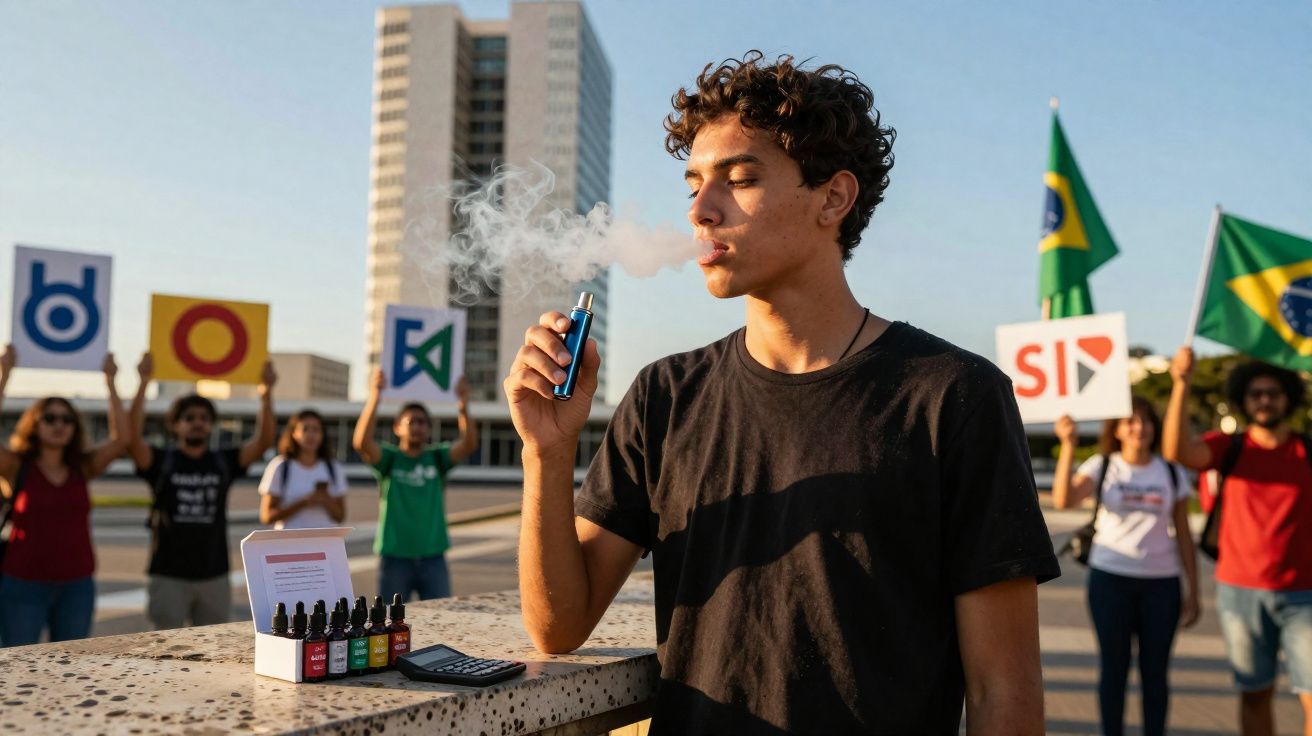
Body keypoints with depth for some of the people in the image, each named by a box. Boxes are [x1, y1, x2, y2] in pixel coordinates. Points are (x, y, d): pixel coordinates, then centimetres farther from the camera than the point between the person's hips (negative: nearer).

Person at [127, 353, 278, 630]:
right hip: (169, 577, -2)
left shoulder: (224, 462, 4)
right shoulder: (161, 461, -2)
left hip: (214, 577, 3)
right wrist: (143, 384, -29)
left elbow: (263, 441, -10)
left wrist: (266, 395, -24)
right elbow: (132, 438, -20)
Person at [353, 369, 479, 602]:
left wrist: (464, 407, -30)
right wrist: (374, 398, -33)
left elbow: (469, 445, -12)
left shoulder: (438, 458, 5)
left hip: (433, 557, 2)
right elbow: (362, 443, -19)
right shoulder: (388, 458, 0)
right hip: (395, 557, -1)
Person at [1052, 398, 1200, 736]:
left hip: (1161, 582, 2)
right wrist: (1068, 446, -26)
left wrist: (1193, 592, 6)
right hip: (1110, 578, -2)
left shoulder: (1172, 473, 5)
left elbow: (1183, 535, 8)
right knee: (1114, 667, 4)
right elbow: (1064, 499, -20)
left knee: (1155, 670, 7)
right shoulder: (1102, 466, -1)